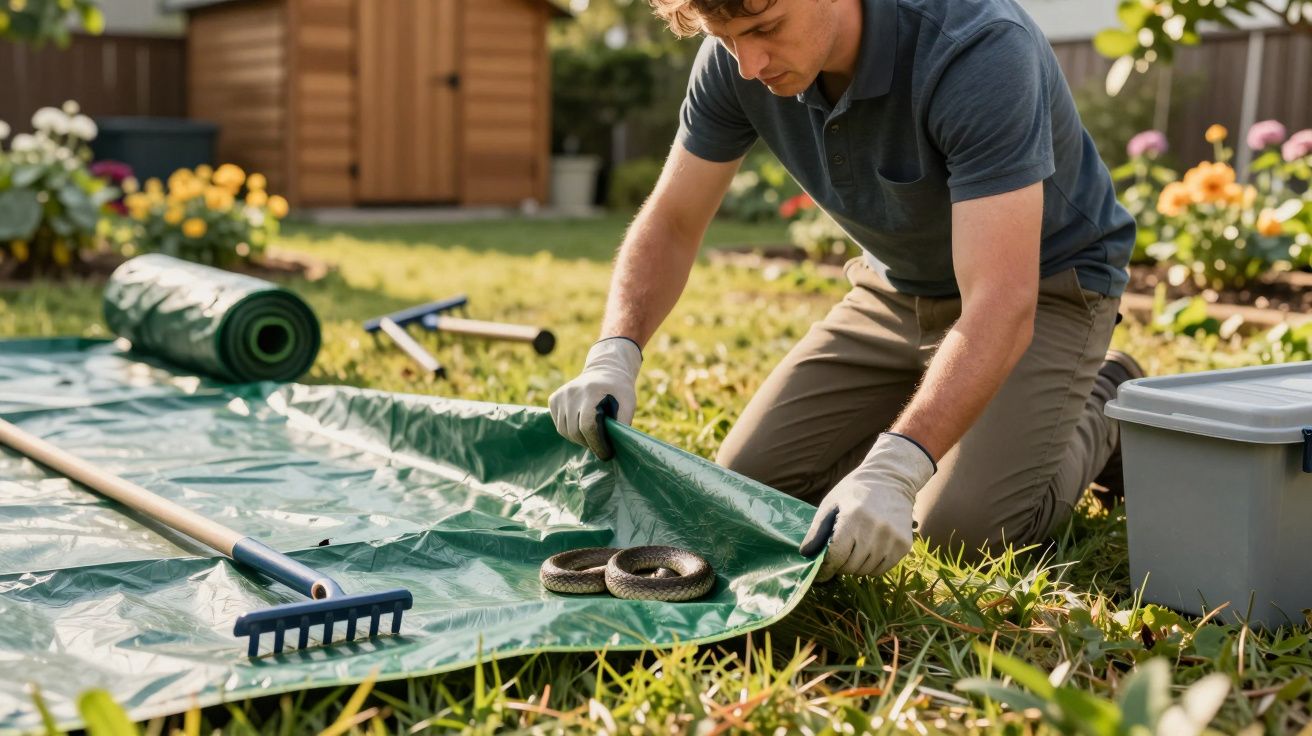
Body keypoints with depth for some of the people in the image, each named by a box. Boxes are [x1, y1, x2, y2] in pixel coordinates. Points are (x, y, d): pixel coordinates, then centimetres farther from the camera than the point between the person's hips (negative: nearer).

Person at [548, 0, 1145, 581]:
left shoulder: (980, 50, -37)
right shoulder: (736, 57, -19)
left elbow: (1001, 303, -42)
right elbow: (671, 224, -9)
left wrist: (892, 471, -53)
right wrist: (613, 356, -27)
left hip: (1043, 282, -5)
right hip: (899, 286, 5)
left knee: (966, 522, -22)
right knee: (751, 476, -2)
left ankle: (1103, 411, 9)